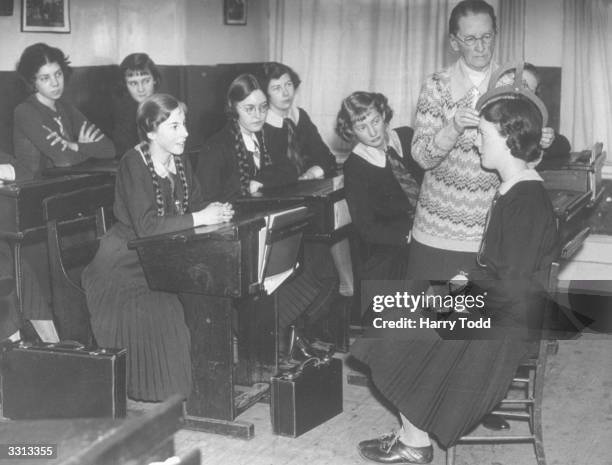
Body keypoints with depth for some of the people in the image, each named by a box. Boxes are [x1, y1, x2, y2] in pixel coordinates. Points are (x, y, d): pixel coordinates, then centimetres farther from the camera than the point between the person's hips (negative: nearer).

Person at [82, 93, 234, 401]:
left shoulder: (179, 162, 5)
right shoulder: (134, 164, -18)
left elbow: (194, 206, 7)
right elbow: (146, 226, -27)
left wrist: (215, 212, -17)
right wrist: (200, 218, -28)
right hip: (124, 266, -7)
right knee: (159, 315, -25)